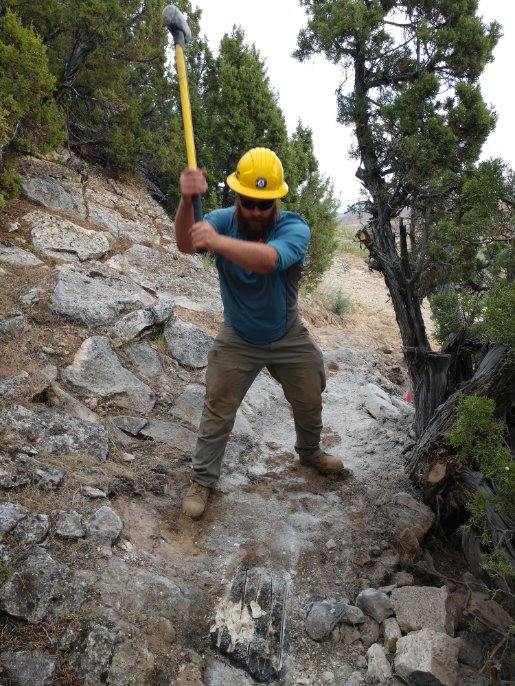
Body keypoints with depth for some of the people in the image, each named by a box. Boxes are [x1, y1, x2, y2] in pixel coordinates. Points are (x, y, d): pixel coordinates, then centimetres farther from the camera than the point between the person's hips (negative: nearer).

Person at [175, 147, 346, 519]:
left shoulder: (294, 228, -25)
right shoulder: (224, 219, -17)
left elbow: (267, 259, -47)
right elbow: (186, 244, -37)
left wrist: (217, 241, -60)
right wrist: (187, 201, -56)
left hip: (289, 339, 1)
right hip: (238, 341, 0)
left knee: (310, 404, 18)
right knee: (217, 411, 5)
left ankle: (310, 451, 49)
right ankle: (203, 480, 24)